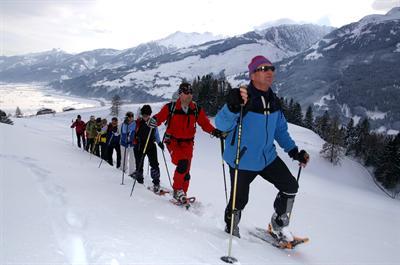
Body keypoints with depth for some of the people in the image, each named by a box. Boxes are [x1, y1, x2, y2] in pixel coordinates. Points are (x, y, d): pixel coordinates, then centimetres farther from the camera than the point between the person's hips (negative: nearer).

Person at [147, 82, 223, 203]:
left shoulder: (196, 109, 1)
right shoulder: (171, 107, -7)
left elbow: (205, 123, 4)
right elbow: (160, 117, -9)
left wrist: (214, 131, -11)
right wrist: (153, 121, -31)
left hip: (188, 143, 3)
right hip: (173, 141, -3)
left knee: (186, 169, 2)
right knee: (182, 163, -23)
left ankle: (182, 194, 19)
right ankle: (177, 189, -2)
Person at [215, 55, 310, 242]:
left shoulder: (273, 101, 2)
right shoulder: (243, 98, -20)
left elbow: (280, 130, 15)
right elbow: (221, 124, -31)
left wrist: (294, 151, 8)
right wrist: (232, 107, -51)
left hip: (267, 157, 7)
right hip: (242, 160, -6)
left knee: (291, 186, 8)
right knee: (240, 200, 4)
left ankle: (278, 226, 29)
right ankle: (231, 230, 34)